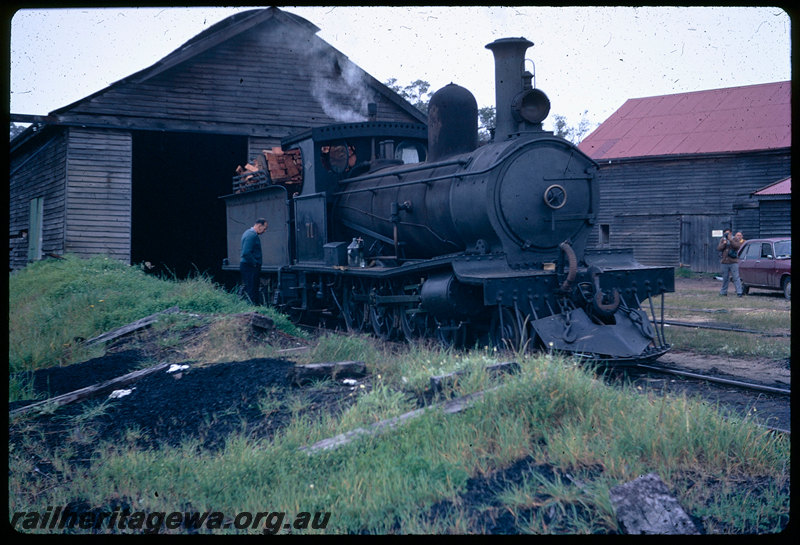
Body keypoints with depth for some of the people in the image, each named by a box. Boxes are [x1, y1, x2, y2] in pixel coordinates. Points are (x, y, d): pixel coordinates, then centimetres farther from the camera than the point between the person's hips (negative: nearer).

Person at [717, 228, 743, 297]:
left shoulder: (735, 239, 4)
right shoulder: (722, 240, 12)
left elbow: (737, 246, -14)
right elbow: (718, 248, 2)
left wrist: (731, 240, -18)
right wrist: (724, 244, -13)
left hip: (733, 262, -3)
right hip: (724, 262, 3)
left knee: (736, 277, -9)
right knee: (725, 278, 9)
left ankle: (739, 292, -12)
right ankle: (724, 292, 18)